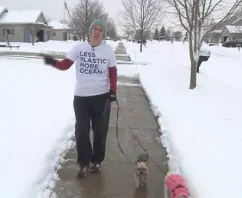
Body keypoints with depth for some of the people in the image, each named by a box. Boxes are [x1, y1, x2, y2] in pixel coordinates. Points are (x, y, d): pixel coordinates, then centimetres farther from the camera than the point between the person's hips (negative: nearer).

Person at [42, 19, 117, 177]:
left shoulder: (108, 49, -1)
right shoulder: (79, 47, -1)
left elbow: (113, 72, 2)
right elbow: (66, 65, -8)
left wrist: (113, 90, -9)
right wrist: (53, 62, -27)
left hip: (102, 96, 0)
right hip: (81, 96, 1)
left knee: (100, 130, 9)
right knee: (81, 131, 5)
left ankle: (96, 161, 29)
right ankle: (85, 162, 21)